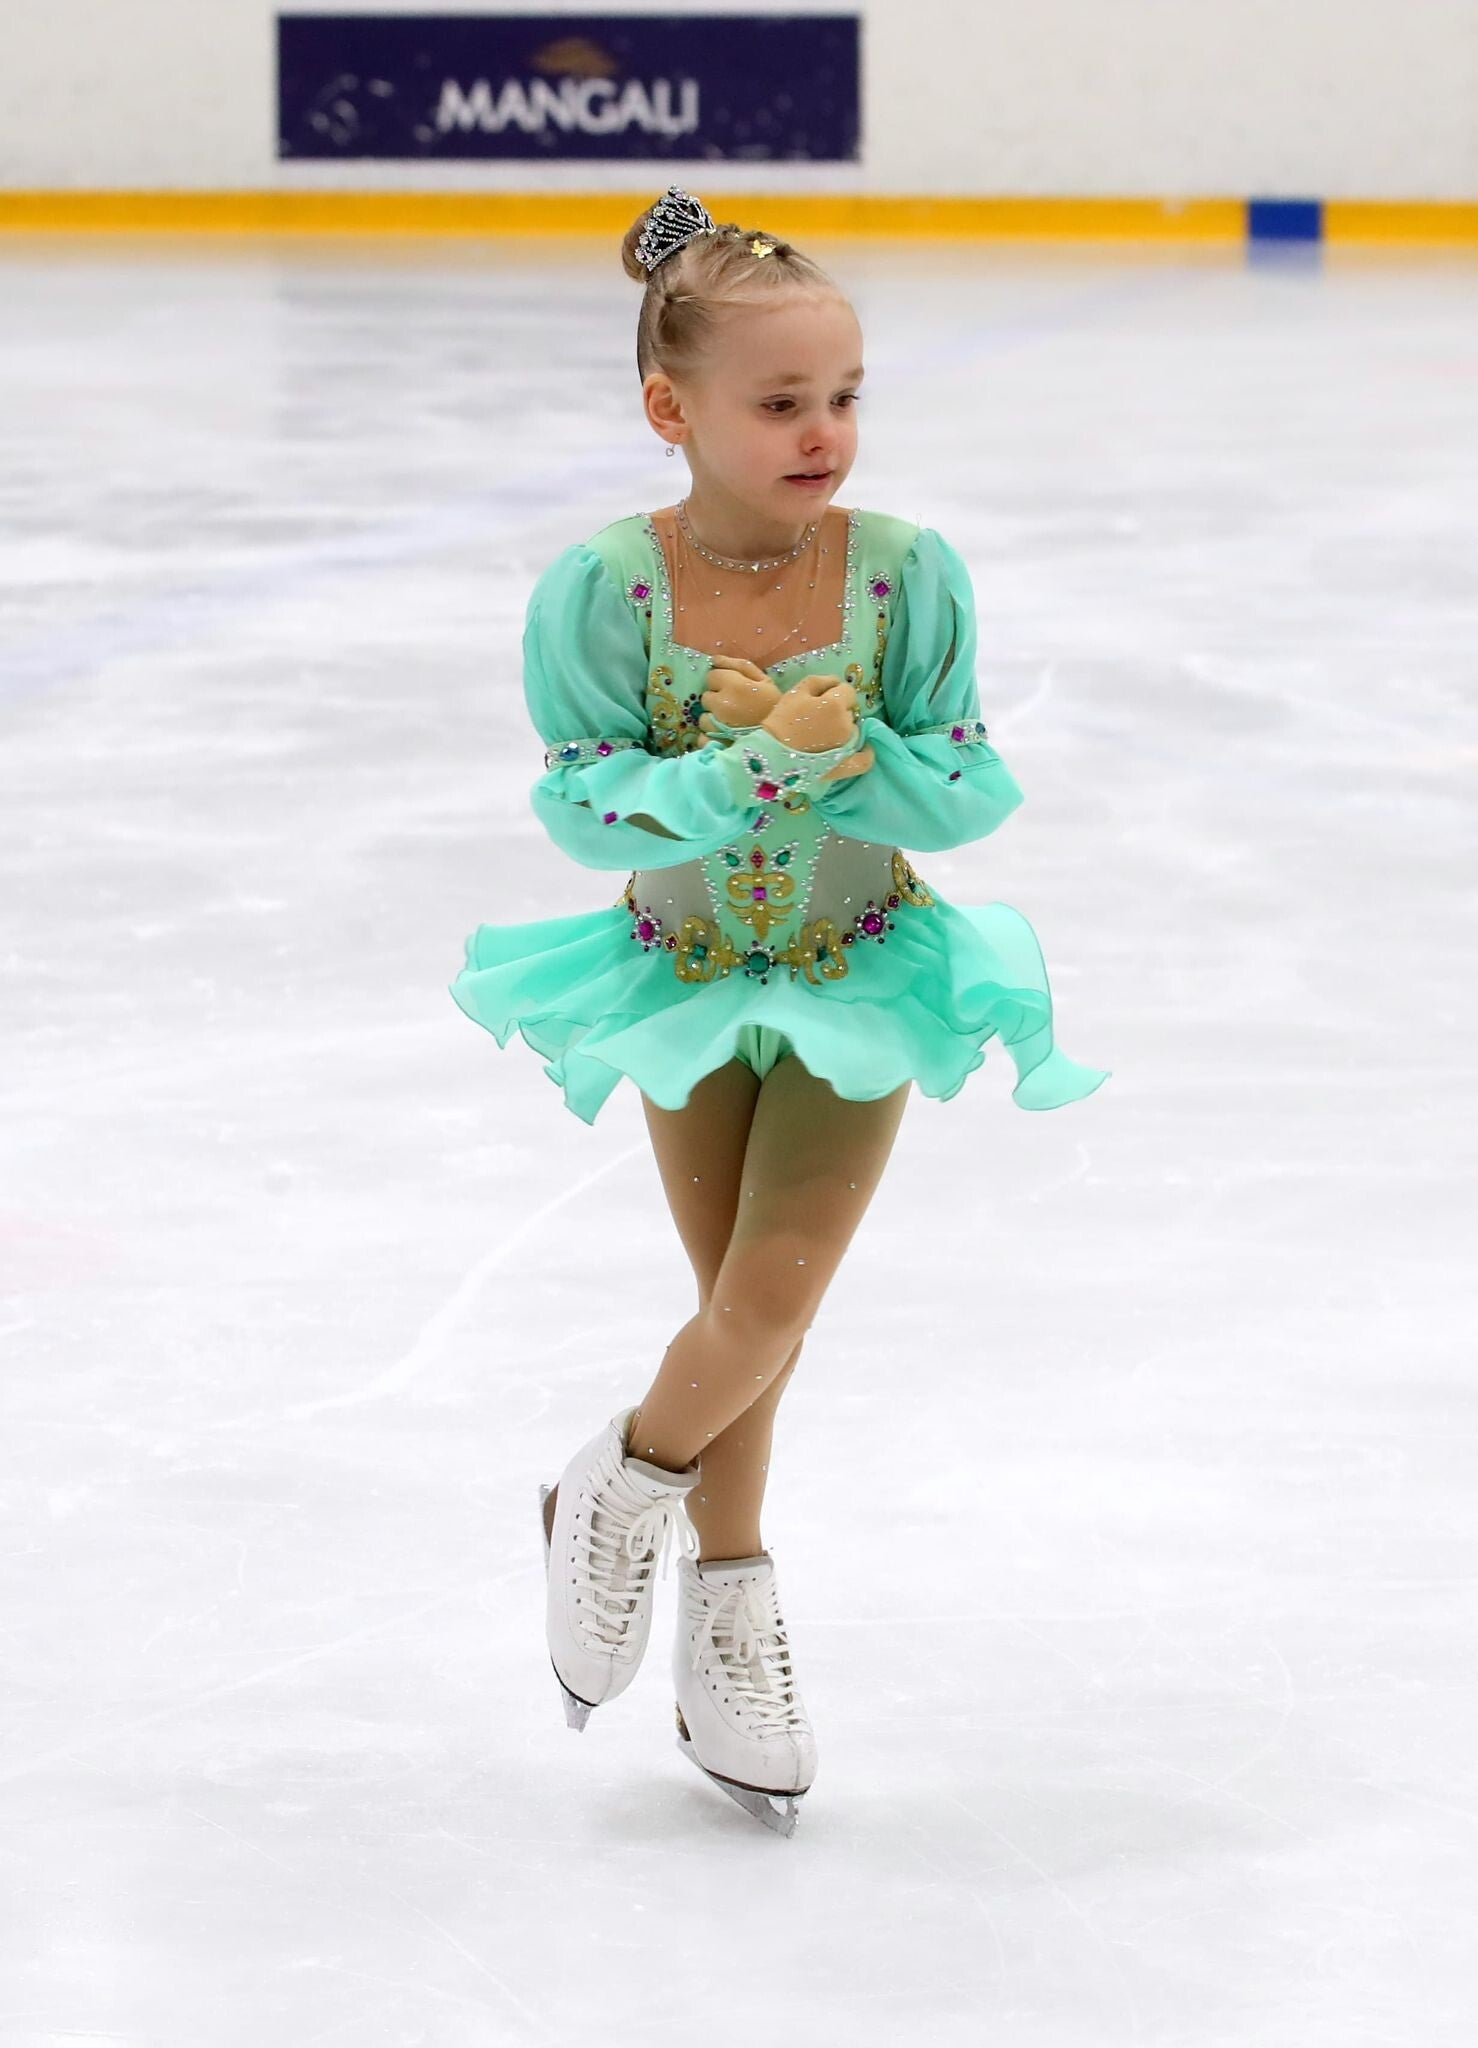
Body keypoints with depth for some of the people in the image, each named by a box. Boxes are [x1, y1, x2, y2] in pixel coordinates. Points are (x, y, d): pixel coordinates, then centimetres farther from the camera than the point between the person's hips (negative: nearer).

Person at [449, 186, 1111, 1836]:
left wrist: (845, 747, -33)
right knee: (745, 1310, 11)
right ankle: (730, 1600, 29)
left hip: (862, 980, 0)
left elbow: (971, 789, -15)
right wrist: (761, 766, -36)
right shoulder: (604, 588, -21)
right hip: (688, 979, 0)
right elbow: (583, 805, -24)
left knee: (772, 1299, -6)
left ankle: (626, 1487, 21)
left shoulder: (908, 575, -18)